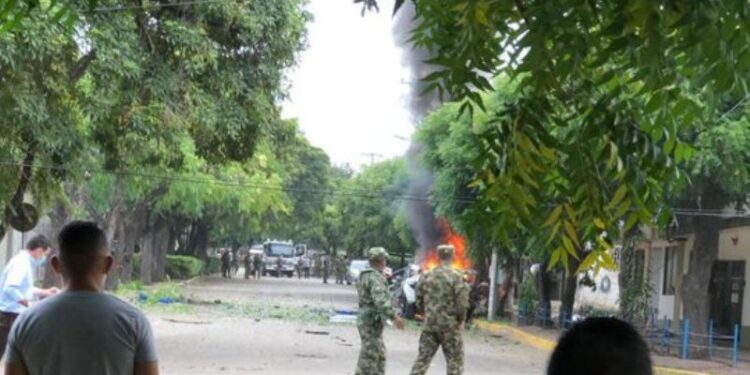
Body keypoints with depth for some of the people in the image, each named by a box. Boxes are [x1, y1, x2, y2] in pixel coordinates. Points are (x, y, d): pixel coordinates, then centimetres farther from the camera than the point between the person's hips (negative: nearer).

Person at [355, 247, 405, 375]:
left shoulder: (365, 275, 15)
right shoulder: (375, 277, -17)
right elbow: (380, 300, -29)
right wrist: (394, 317, -32)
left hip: (366, 320, 10)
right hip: (372, 322, -10)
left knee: (380, 356, 15)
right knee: (369, 356, -7)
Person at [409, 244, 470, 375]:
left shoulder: (426, 276, 5)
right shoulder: (457, 277, -11)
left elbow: (419, 302, 10)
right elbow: (462, 303, -14)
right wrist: (461, 320, 2)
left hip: (429, 324, 5)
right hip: (449, 325, -4)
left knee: (423, 358, 11)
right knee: (455, 361, 4)